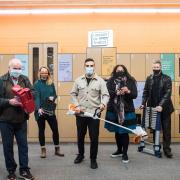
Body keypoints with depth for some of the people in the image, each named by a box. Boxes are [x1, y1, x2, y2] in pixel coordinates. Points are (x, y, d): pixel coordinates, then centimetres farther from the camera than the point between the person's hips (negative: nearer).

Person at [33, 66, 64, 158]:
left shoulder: (51, 83, 6)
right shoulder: (37, 84, -6)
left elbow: (55, 95, 12)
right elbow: (36, 97, -16)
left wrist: (53, 97, -12)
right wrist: (38, 108, -30)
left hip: (50, 110, 3)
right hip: (40, 111, -3)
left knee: (55, 130, 5)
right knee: (41, 130, 8)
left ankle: (57, 149, 19)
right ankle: (43, 150, 21)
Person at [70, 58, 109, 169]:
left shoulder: (100, 81, -2)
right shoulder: (79, 80, 5)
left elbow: (106, 95, -7)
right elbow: (73, 94, 9)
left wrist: (103, 103, -27)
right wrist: (76, 105, -4)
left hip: (94, 114, -2)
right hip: (80, 113, 2)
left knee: (94, 137, 3)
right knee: (80, 136, 16)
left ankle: (93, 159, 21)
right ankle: (81, 155, 38)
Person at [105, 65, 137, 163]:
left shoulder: (131, 81, 2)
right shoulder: (110, 81, 4)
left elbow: (135, 95, -3)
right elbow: (107, 92, -10)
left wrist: (128, 91, -22)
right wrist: (117, 93, -25)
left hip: (127, 111, -2)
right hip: (114, 110, 2)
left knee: (124, 132, 0)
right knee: (117, 132, 14)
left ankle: (125, 153, 14)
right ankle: (119, 150, 33)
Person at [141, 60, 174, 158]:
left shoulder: (167, 78, -5)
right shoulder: (149, 78, 6)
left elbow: (168, 93, -14)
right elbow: (146, 92, 6)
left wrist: (161, 105, -24)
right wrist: (143, 103, -8)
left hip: (164, 108, -3)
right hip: (153, 107, 3)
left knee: (166, 129, 4)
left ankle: (167, 149, 13)